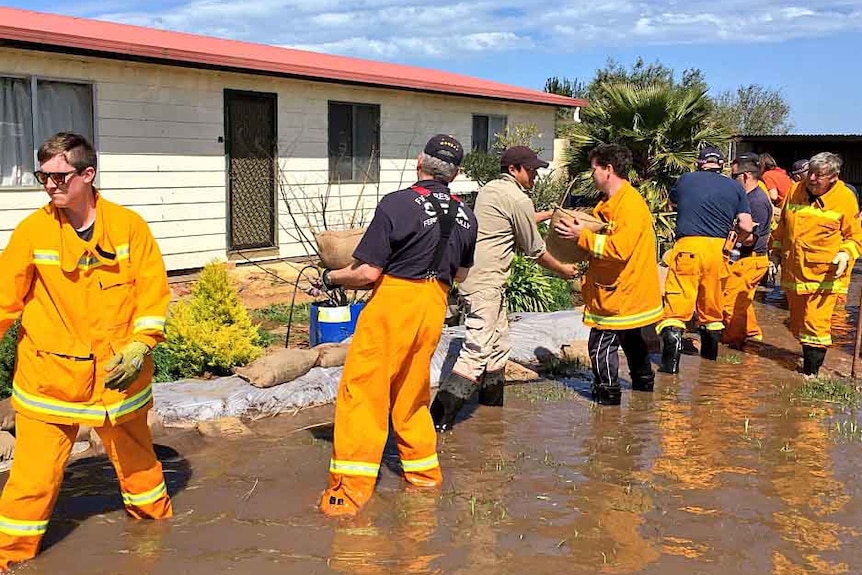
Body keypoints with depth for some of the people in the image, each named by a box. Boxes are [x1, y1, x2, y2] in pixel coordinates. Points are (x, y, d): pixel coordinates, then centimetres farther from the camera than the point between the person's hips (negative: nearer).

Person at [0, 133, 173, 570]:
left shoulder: (129, 225, -7)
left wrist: (139, 346, -14)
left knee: (134, 453, 20)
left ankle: (154, 515, 45)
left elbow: (153, 291, -5)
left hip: (117, 372, 1)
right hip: (49, 373, -1)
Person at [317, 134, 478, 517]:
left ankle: (350, 491, -1)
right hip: (434, 307, 7)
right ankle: (424, 474, 31)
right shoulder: (465, 216, 7)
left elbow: (368, 272, -14)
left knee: (361, 392, -1)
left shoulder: (397, 204, -12)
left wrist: (332, 277, 4)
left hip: (392, 303, -6)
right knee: (411, 394, 21)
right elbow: (460, 274, 19)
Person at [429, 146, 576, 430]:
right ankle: (440, 415, -13)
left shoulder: (490, 189, 16)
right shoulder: (517, 199, -11)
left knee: (498, 347, 19)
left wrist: (548, 214, 42)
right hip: (485, 283, -10)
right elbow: (535, 250, -2)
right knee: (478, 350, -11)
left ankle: (492, 407, 30)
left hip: (473, 276, 10)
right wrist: (563, 270, 13)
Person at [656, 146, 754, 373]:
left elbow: (671, 201, 32)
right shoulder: (735, 187, 12)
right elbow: (746, 227, 4)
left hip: (688, 244, -2)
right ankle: (710, 353, 32)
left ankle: (671, 359, -19)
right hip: (717, 248, 3)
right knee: (712, 305, 18)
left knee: (677, 304, -7)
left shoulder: (685, 180, 11)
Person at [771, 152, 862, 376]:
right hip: (793, 271, 5)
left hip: (825, 275, -5)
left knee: (815, 325, -9)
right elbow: (783, 224, 21)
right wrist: (777, 246, 17)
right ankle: (808, 358, 34)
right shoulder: (795, 191, 4)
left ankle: (811, 372, -1)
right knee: (797, 322, 15)